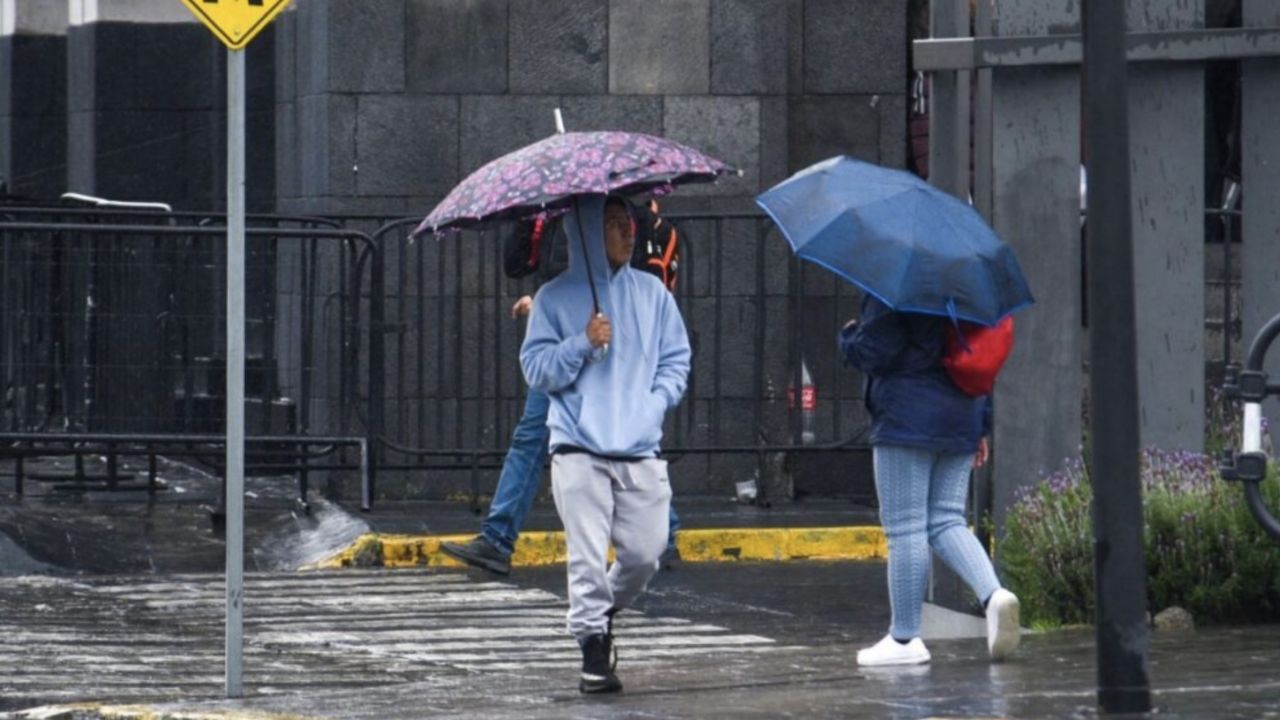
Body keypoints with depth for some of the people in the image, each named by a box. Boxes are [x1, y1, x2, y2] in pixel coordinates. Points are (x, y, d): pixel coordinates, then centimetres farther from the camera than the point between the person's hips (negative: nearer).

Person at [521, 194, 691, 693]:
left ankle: (606, 608, 29)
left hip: (641, 451, 3)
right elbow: (536, 369, 2)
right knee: (588, 555, -9)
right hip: (579, 450, -2)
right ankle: (593, 650, -2)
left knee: (644, 552, -1)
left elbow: (676, 360, 13)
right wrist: (583, 344, -12)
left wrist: (653, 407, -2)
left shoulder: (651, 292, 11)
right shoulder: (555, 299, 5)